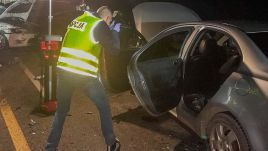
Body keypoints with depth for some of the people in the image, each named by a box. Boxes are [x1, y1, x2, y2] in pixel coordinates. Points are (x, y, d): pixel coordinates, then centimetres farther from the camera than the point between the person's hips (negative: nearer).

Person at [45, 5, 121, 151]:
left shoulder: (77, 20, 15)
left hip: (64, 70, 6)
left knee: (61, 109, 19)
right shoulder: (100, 25, -2)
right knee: (104, 107, 14)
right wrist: (114, 34, 21)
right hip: (84, 74, -5)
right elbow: (114, 50, 3)